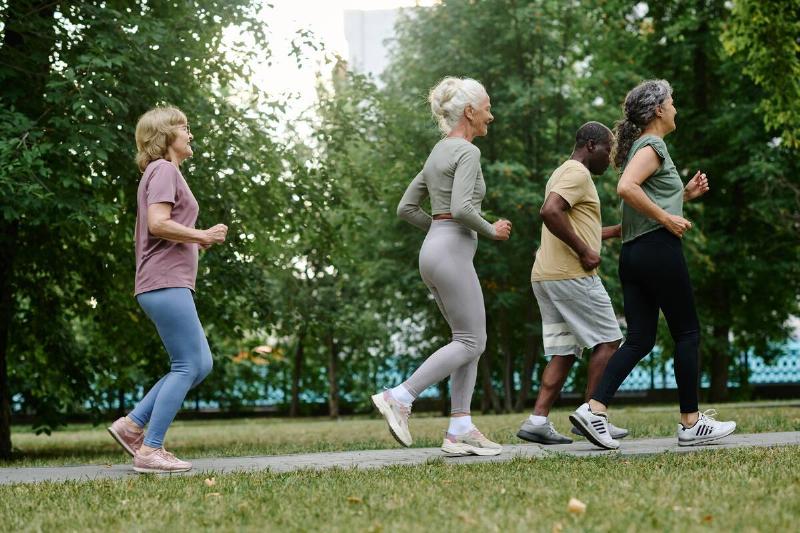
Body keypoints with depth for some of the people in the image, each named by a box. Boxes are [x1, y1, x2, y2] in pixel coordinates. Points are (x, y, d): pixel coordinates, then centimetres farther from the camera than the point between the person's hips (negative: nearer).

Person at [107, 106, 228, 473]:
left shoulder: (163, 172, 23)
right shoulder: (164, 170, -7)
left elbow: (146, 231, 24)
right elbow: (158, 223, -20)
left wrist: (195, 240, 14)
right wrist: (202, 236, -10)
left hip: (168, 284, 10)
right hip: (166, 282, -10)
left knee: (200, 364, 10)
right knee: (187, 366, -9)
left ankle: (132, 425, 8)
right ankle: (150, 450, -8)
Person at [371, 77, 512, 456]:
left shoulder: (439, 152, 18)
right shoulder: (467, 151, -10)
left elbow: (406, 208, 18)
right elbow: (461, 208, -23)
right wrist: (491, 230, -8)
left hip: (435, 246, 10)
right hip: (453, 252, -10)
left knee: (471, 340, 9)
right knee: (469, 342, -5)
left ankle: (460, 430, 5)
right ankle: (399, 398, -10)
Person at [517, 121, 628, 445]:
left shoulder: (562, 174, 24)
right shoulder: (577, 173, -9)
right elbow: (550, 212, -26)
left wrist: (617, 230, 30)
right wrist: (585, 251, -21)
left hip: (546, 277, 10)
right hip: (571, 274, -10)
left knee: (564, 351, 8)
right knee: (608, 340, -1)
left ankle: (538, 420, -1)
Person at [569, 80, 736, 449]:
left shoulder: (639, 146, 21)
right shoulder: (652, 145, -8)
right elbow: (626, 188, -25)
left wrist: (685, 194, 18)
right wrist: (667, 218, -20)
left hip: (632, 254, 9)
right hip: (658, 248, -9)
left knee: (639, 339, 5)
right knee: (687, 333, 1)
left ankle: (594, 409, -8)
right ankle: (691, 423, 6)